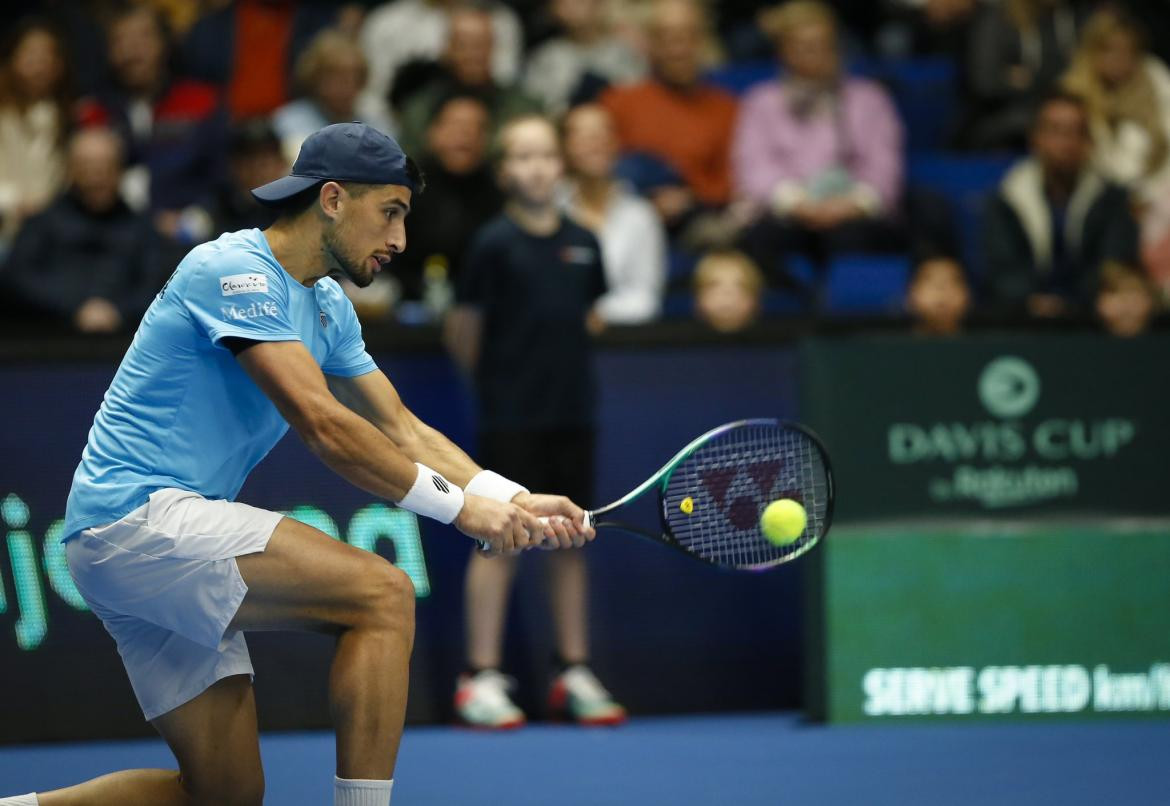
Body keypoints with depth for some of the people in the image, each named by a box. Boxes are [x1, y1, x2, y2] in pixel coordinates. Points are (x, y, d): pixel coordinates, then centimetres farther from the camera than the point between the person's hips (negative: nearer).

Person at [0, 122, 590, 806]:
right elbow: (325, 427, -20)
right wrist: (458, 504, -18)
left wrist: (513, 499, -1)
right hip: (134, 513, -10)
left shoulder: (328, 308, 18)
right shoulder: (235, 271, -13)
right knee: (384, 595, -21)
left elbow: (401, 430, 15)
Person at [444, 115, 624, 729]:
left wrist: (561, 371, 12)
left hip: (572, 417, 5)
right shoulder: (495, 243, -7)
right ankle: (481, 678, 2)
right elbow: (462, 332, -3)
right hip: (510, 420, -5)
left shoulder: (582, 243, 7)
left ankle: (574, 673, 16)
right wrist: (497, 379, 6)